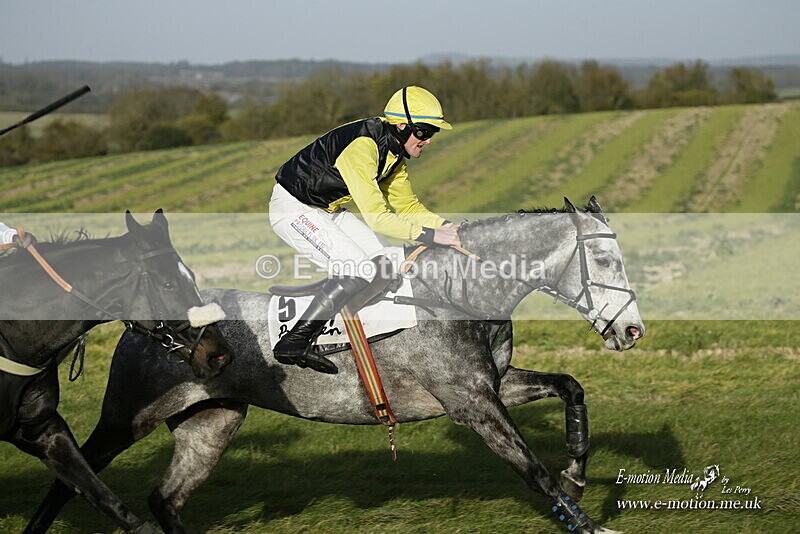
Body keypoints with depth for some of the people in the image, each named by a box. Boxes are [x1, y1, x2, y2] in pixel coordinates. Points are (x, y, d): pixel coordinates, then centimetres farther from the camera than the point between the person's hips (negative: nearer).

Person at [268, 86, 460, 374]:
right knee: (359, 272, -21)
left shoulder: (393, 151, 2)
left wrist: (447, 226, -5)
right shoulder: (362, 146, -28)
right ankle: (293, 344, -21)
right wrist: (430, 235, -31)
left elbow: (407, 205, 10)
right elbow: (376, 216, -32)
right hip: (294, 207, -10)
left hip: (327, 209, 10)